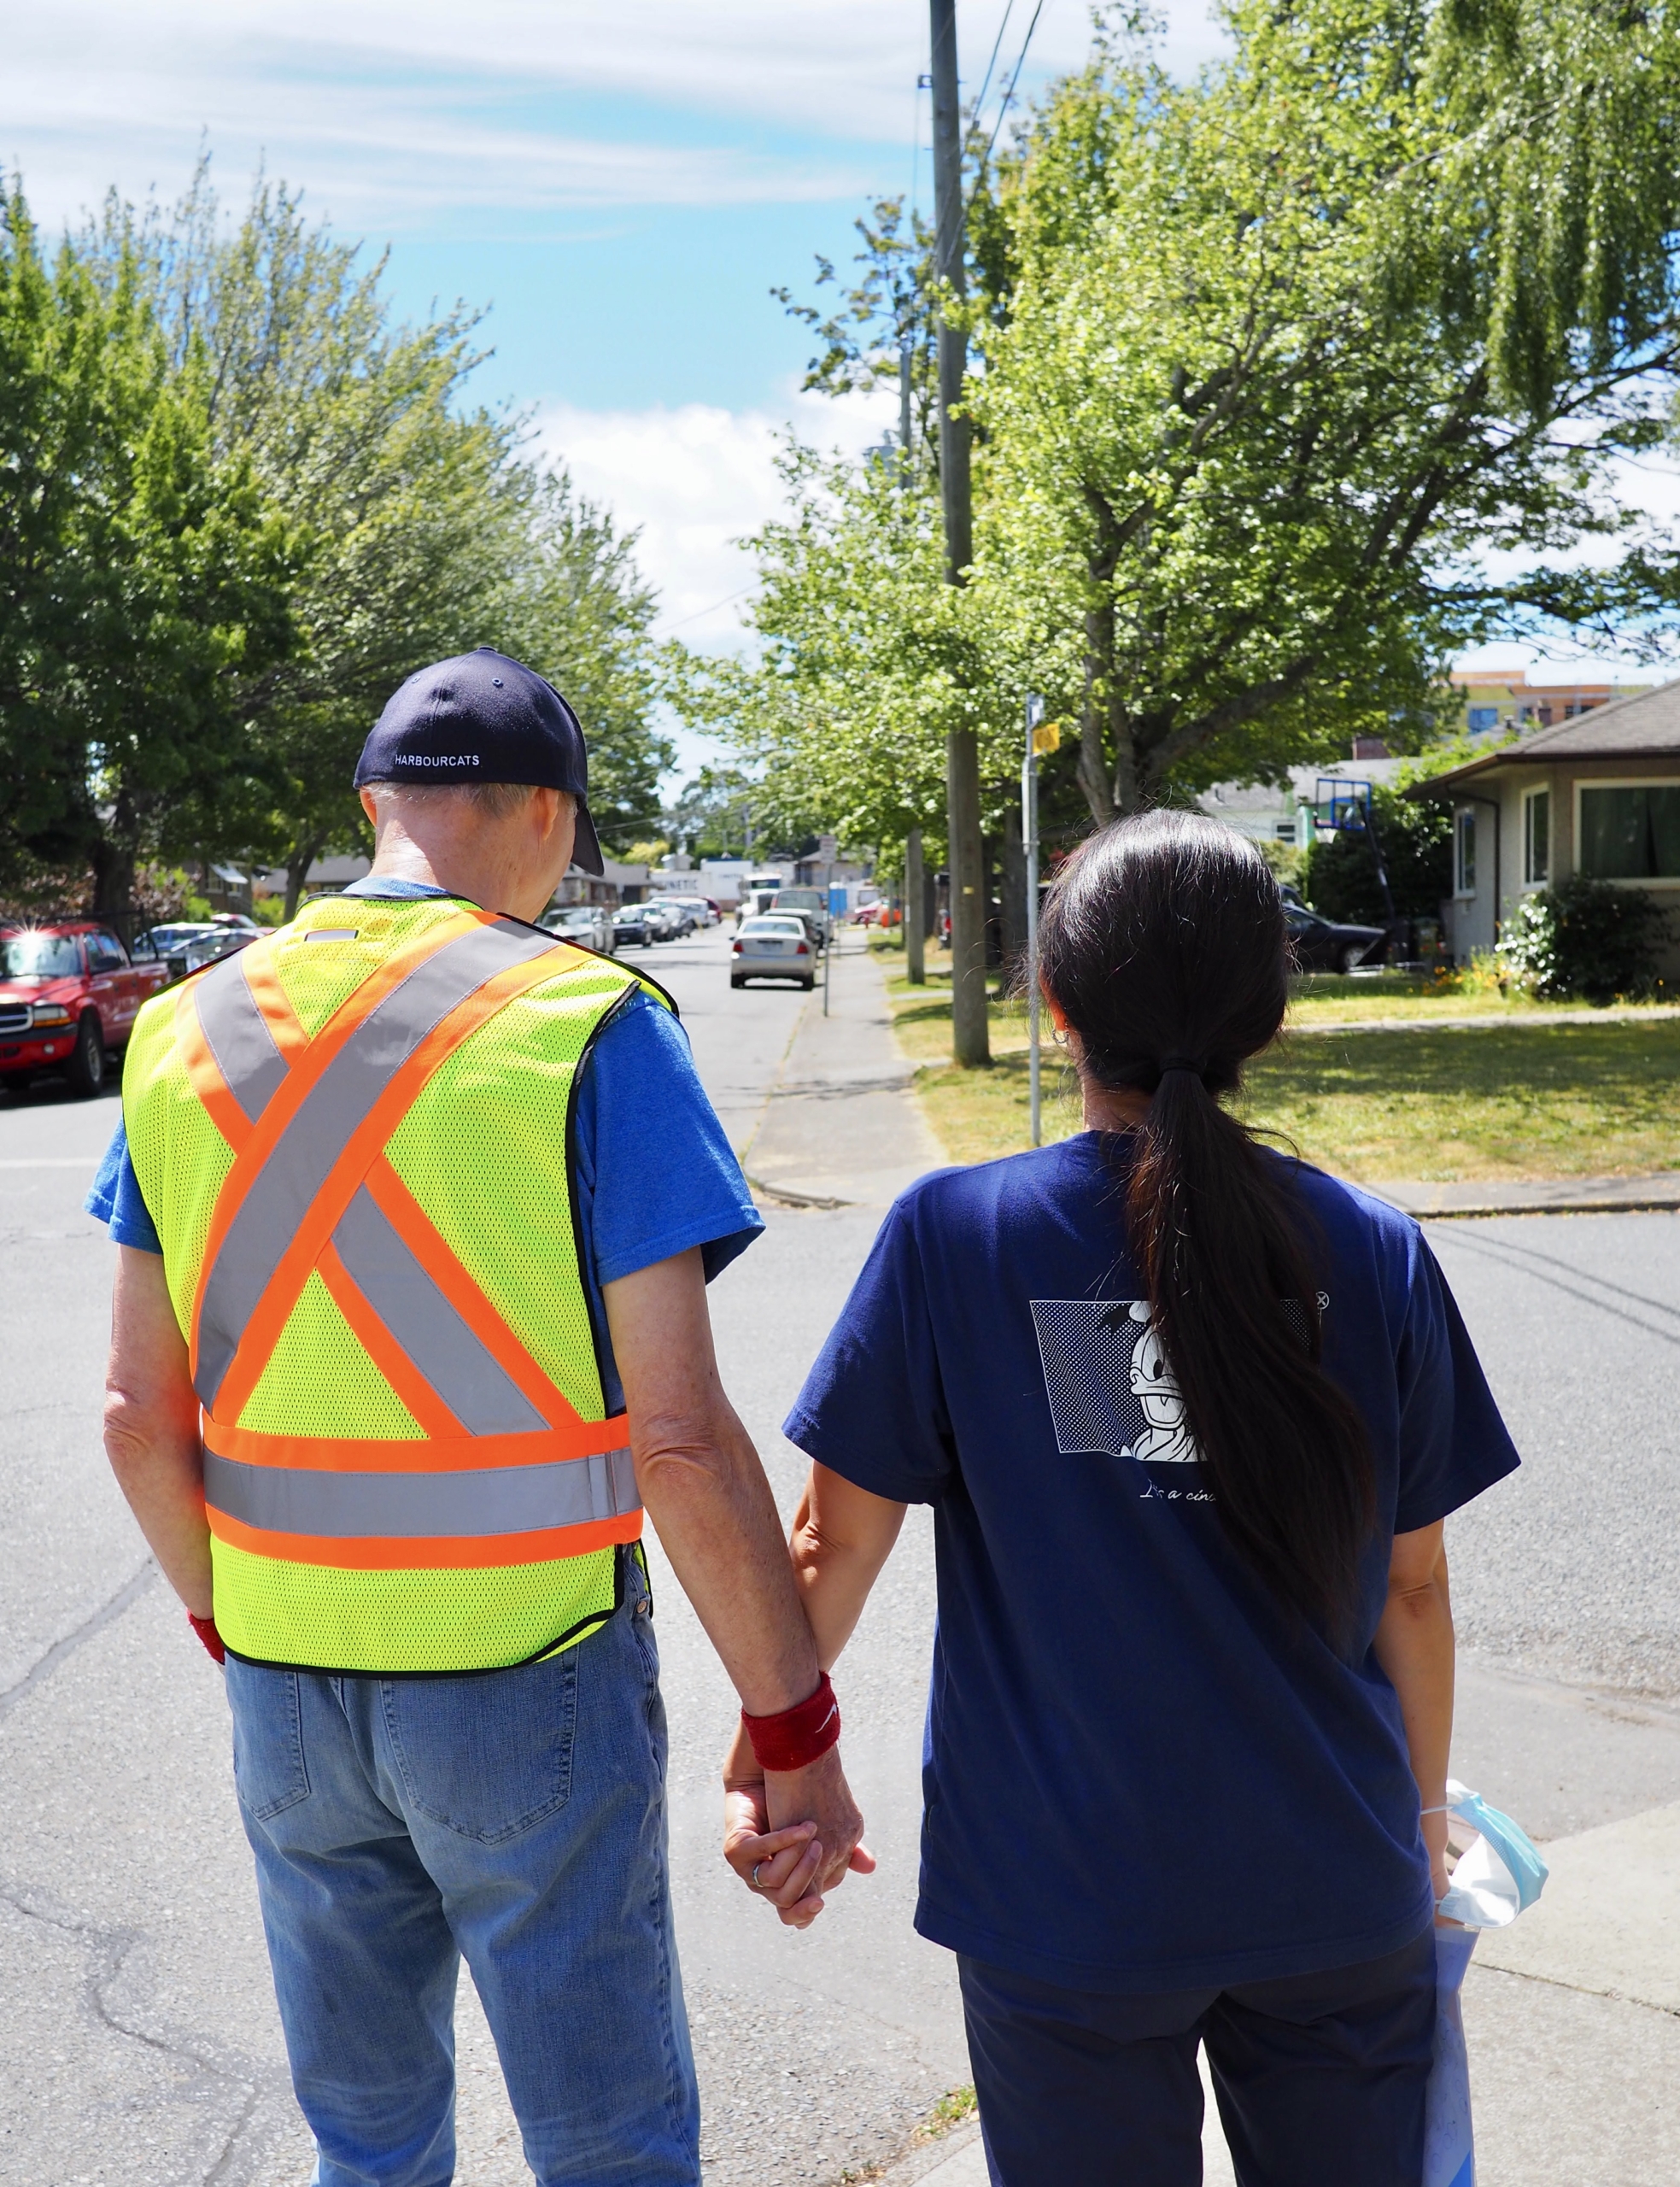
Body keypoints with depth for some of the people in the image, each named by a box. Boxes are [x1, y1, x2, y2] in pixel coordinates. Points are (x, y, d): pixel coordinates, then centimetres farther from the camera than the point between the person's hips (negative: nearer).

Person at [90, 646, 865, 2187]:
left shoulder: (191, 1032, 1)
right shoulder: (587, 1030, -14)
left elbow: (141, 1417, 4)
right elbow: (679, 1439, -18)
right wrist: (798, 1735, -8)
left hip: (286, 1696, 5)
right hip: (528, 1687, -4)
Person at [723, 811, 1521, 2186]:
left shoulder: (952, 1236, -14)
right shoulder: (1374, 1255, -8)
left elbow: (840, 1541, -9)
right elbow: (1412, 1584, 0)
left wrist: (766, 1754, 7)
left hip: (1066, 1902, -1)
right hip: (1336, 1891, 2)